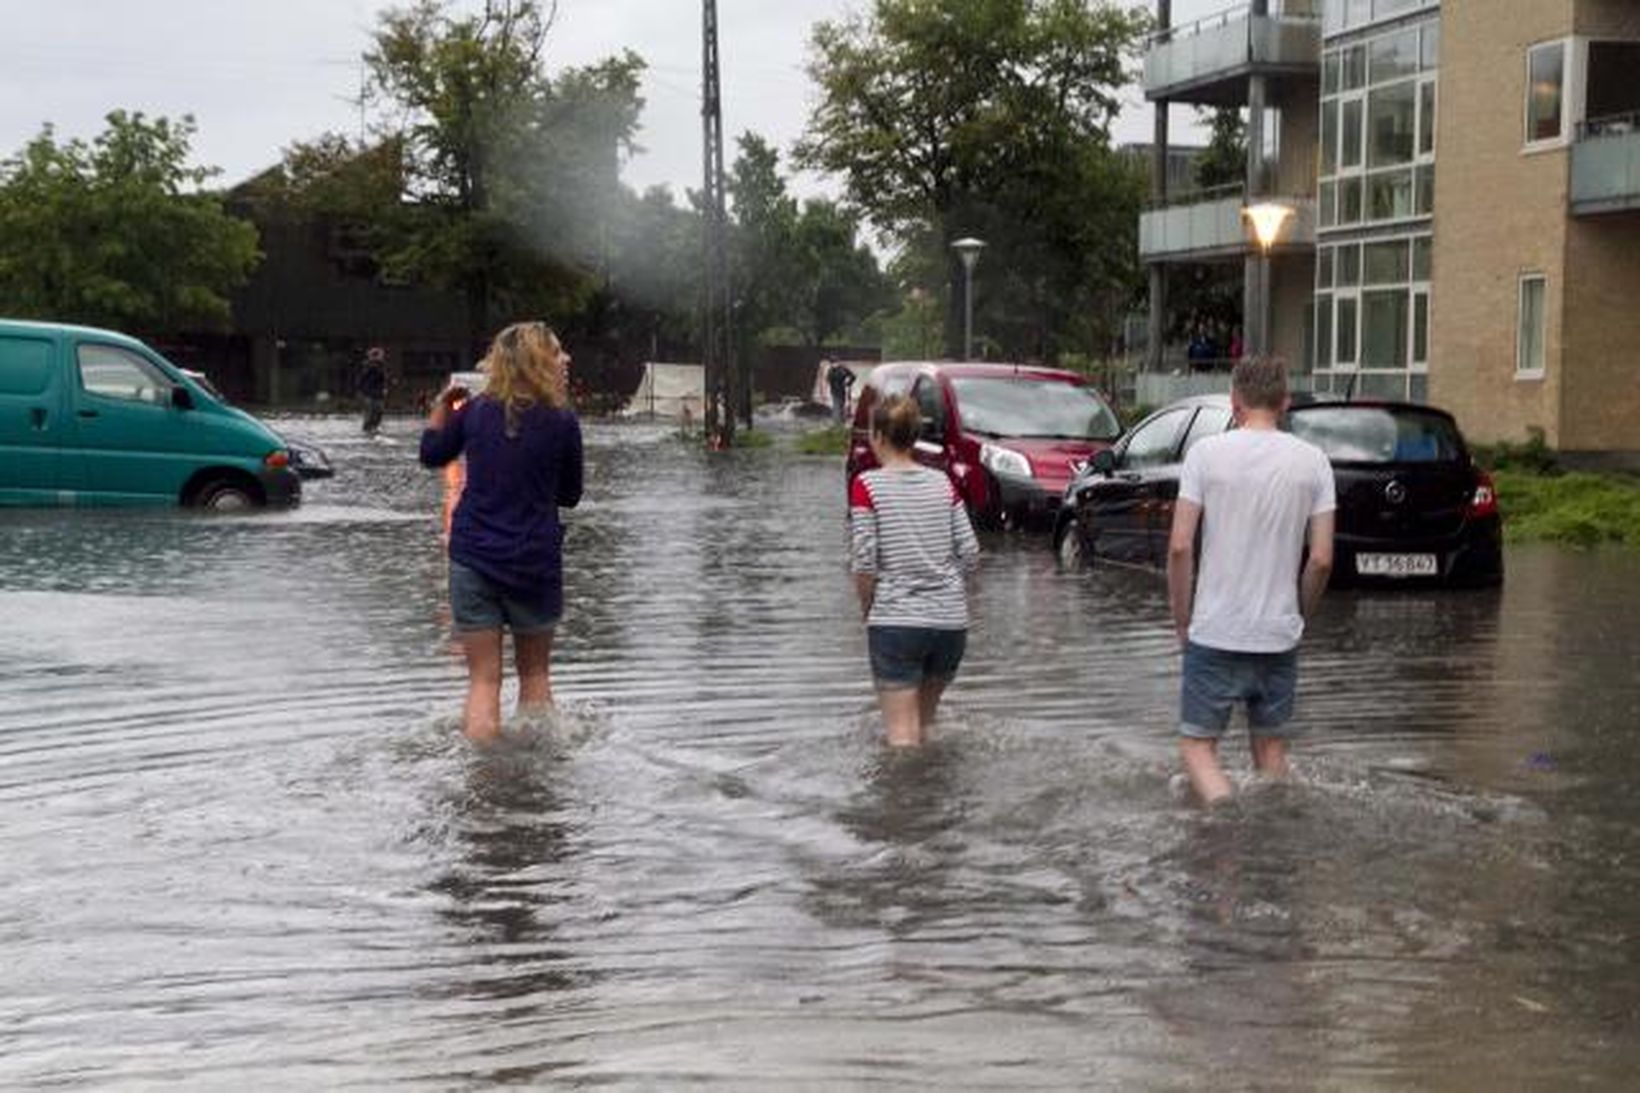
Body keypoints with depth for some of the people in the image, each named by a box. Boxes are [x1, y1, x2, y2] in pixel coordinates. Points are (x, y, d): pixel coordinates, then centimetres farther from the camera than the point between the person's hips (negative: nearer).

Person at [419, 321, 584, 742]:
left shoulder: (476, 410, -1)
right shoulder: (561, 422, -9)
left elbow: (432, 454, 15)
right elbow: (570, 496, 3)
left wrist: (441, 407, 28)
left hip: (473, 557, 2)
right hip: (535, 561, -1)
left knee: (483, 679, 4)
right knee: (535, 674, 17)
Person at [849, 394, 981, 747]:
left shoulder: (867, 485, -6)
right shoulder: (943, 483, 6)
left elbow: (864, 563, -11)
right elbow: (970, 554, 4)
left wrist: (867, 611, 4)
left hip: (896, 621, -5)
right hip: (951, 622, 5)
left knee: (902, 733, -1)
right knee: (924, 722, 21)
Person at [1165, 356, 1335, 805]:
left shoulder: (1206, 453, -6)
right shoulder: (1312, 461, -1)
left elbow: (1179, 547, -10)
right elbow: (1321, 559, -3)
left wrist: (1182, 620, 2)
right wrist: (1298, 614, 13)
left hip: (1215, 633, -2)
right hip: (1280, 635, 2)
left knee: (1197, 744, 5)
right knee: (1271, 748, 17)